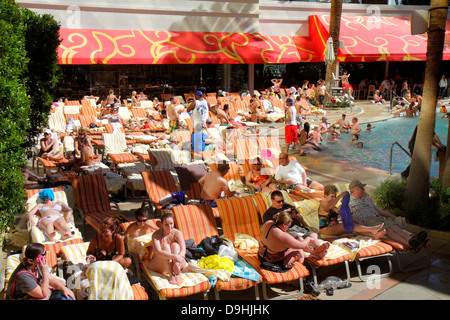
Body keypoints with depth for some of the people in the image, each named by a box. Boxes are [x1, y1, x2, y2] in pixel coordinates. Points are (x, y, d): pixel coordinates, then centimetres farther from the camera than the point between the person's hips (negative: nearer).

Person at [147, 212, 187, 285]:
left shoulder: (177, 233, -9)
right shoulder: (156, 235, -13)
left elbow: (183, 251, -23)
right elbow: (158, 252, -30)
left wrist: (176, 264, -41)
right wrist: (174, 256, -45)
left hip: (177, 262, 2)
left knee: (175, 245, -23)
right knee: (165, 246, -26)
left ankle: (177, 275, -41)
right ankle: (171, 276, -41)